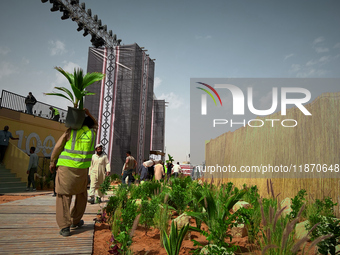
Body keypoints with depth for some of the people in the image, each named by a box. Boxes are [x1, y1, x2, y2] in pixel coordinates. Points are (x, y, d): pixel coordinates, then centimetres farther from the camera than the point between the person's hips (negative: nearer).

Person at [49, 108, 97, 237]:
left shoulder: (71, 131, 3)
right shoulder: (92, 132, 6)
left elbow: (58, 147, 2)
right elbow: (95, 124, 31)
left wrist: (52, 161, 14)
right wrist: (88, 113, 21)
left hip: (65, 167, -1)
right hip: (82, 169, 1)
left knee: (64, 196, 3)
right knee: (81, 195, 20)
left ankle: (64, 227, -3)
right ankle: (75, 221, 29)